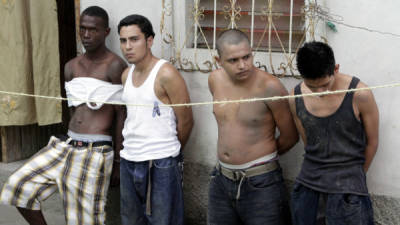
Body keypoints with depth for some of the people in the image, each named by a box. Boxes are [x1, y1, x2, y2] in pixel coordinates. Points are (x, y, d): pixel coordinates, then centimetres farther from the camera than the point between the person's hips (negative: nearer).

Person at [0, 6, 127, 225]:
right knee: (18, 184, -2)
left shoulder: (115, 66, -9)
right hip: (65, 144, 7)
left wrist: (118, 160, -6)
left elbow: (121, 115, -7)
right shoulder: (71, 67, 11)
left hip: (95, 151, -6)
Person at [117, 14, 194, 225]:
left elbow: (186, 121, -9)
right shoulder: (126, 75, 8)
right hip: (128, 161, 7)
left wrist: (170, 150, 5)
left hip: (160, 165, -7)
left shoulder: (166, 74, -14)